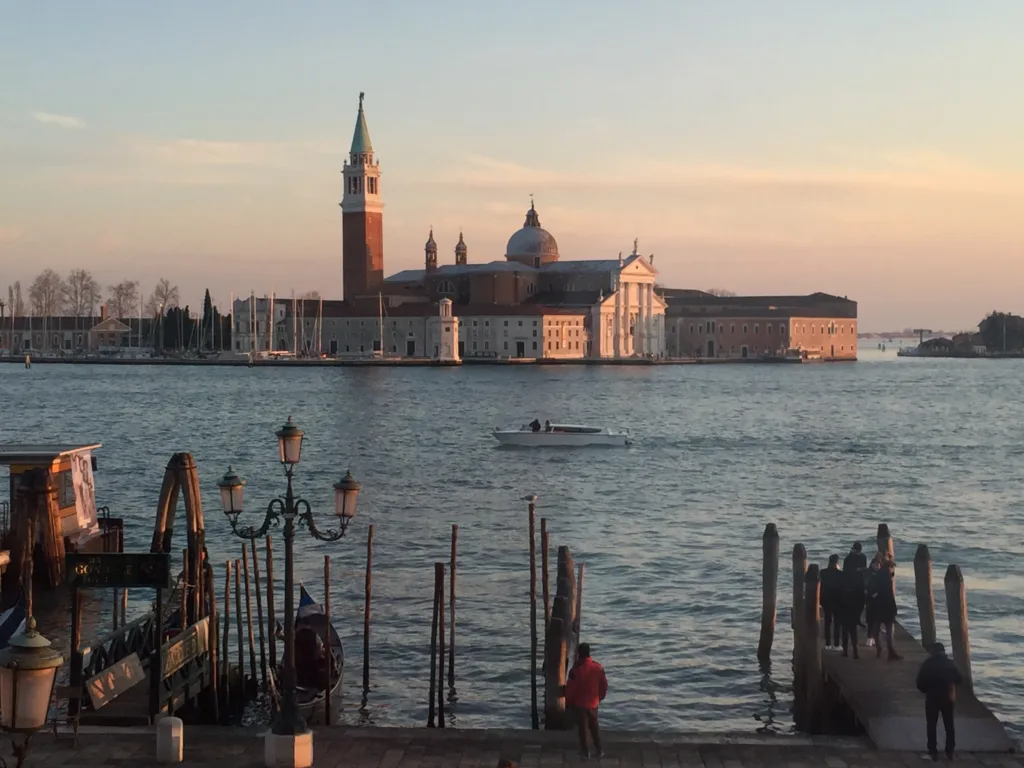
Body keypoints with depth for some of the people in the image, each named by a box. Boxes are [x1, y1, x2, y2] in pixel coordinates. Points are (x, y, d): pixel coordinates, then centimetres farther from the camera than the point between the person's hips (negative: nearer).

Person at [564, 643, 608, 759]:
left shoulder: (576, 670, -22)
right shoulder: (598, 667, -8)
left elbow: (570, 688, -16)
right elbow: (604, 685, 2)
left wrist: (568, 702, 0)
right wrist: (599, 698, 18)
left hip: (579, 703, -4)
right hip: (593, 703, 4)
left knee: (582, 728, 11)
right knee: (594, 727, 18)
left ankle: (585, 751, 19)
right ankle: (598, 750, 23)